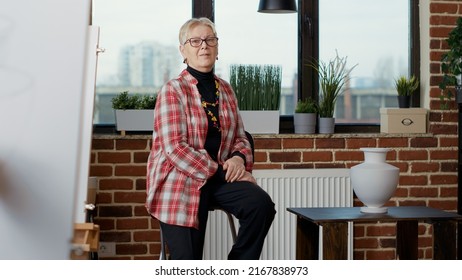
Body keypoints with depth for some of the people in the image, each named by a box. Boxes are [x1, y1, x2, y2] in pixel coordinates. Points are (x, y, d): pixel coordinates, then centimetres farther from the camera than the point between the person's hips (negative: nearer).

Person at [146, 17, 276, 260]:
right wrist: (220, 172, -19)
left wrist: (239, 158, -7)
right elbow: (175, 148, -15)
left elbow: (240, 137, 17)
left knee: (261, 204, -23)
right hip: (180, 181, -4)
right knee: (187, 259, -10)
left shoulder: (225, 90, 13)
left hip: (220, 176, 5)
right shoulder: (173, 91, -6)